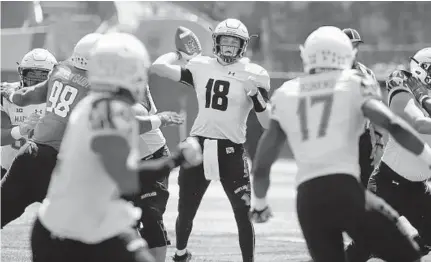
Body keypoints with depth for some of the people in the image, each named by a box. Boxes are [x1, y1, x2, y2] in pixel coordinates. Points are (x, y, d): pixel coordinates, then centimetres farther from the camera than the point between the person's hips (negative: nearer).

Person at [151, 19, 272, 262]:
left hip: (231, 150, -2)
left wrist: (255, 94, -19)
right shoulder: (201, 67, 4)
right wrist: (181, 52, 9)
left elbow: (268, 123, -4)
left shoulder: (253, 75, -3)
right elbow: (159, 66, -3)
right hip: (199, 146, 2)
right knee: (186, 212, 12)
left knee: (243, 215, -7)